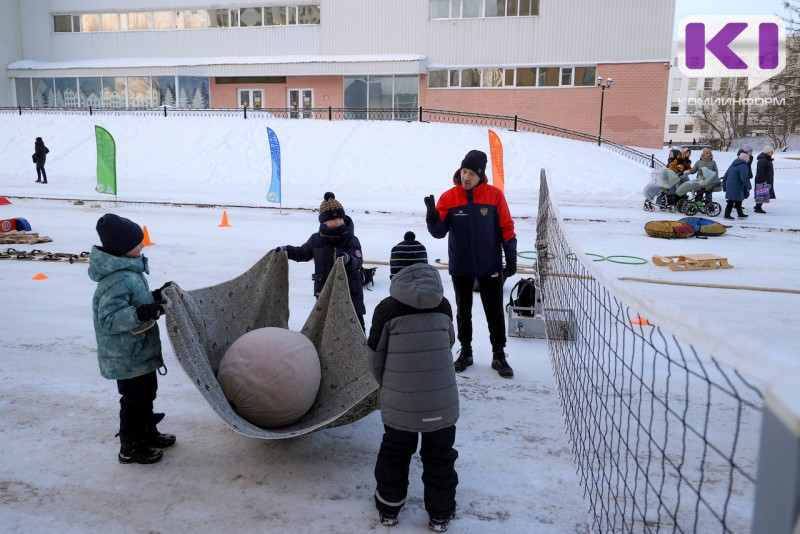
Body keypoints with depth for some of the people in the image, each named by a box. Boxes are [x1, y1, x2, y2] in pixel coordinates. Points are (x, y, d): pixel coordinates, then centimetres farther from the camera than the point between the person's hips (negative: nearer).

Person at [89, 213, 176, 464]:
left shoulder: (129, 271, 4)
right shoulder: (119, 280, -27)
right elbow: (108, 319, -30)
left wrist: (155, 297, 8)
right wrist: (141, 313, -40)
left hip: (140, 351, 10)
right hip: (128, 357, -10)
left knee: (146, 394, 23)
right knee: (134, 400, 5)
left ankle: (148, 433, 41)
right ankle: (131, 448, 22)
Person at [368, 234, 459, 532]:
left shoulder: (387, 308, -11)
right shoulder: (443, 305, -3)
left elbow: (375, 356, -3)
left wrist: (384, 383, 17)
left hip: (399, 400, -1)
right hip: (441, 398, 1)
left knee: (394, 451, 19)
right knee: (439, 455, 16)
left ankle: (388, 507, 33)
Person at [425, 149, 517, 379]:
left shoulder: (494, 195, -8)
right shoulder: (448, 198, -6)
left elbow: (506, 228, -3)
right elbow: (439, 232, -7)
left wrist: (511, 257, -5)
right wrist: (432, 216, -27)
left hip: (490, 267, -1)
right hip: (460, 267, 1)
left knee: (495, 312, 6)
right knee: (463, 311, 14)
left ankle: (499, 355, 19)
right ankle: (465, 351, 30)